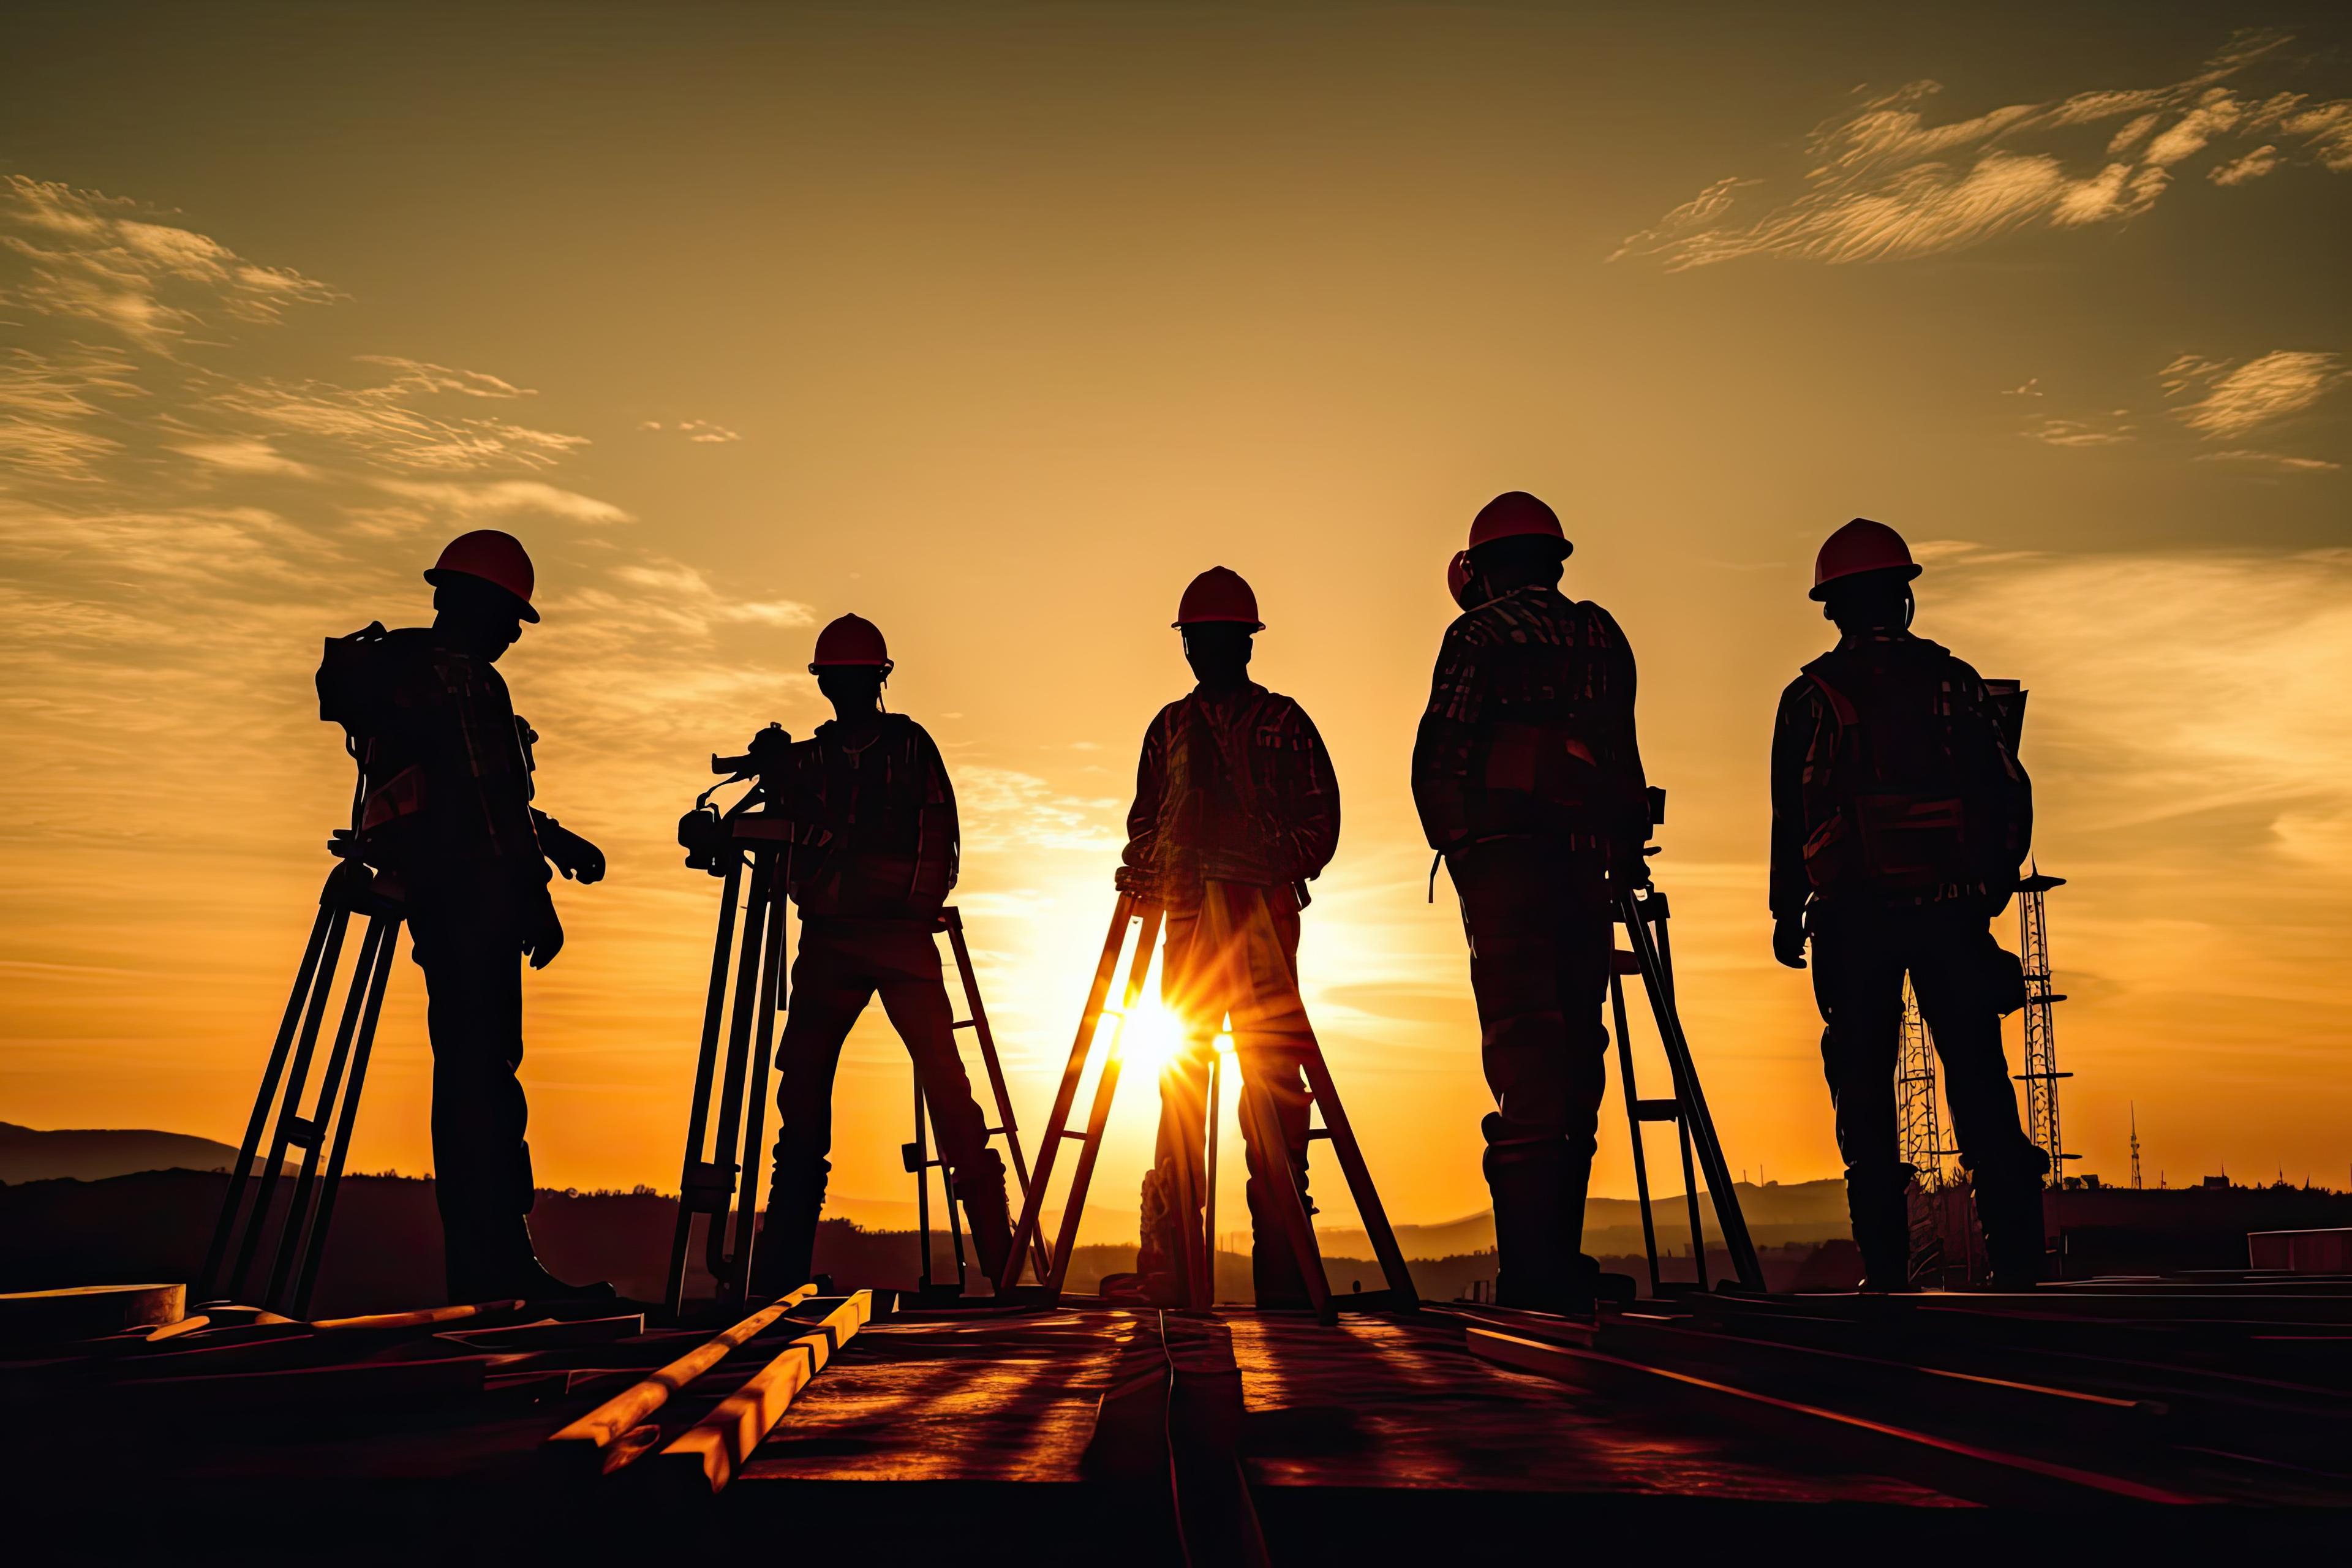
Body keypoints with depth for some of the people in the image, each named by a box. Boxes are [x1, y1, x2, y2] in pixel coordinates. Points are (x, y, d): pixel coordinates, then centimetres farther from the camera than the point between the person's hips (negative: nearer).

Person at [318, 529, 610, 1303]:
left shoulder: (399, 672, 23)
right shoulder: (462, 678, -10)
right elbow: (487, 800, -17)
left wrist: (551, 837, 25)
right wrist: (535, 898, -15)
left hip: (430, 891, 10)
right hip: (473, 893, -10)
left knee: (469, 1071, 10)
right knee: (483, 1071, -11)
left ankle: (483, 1260, 13)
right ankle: (496, 1260, -11)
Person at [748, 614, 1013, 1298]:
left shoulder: (910, 744, 10)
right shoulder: (808, 756, 18)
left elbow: (937, 832, 2)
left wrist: (918, 902, -12)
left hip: (901, 932, -3)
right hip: (827, 936, 3)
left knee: (943, 1077, -12)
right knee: (801, 1087, -2)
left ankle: (999, 1256, -11)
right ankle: (778, 1272, 5)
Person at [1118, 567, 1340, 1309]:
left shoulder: (1283, 720, 11)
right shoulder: (1168, 727, 20)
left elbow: (1320, 813, 5)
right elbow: (1145, 819, 22)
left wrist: (1286, 869, -11)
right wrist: (1141, 871, 2)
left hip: (1264, 911, -3)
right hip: (1187, 912, 3)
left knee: (1272, 1070, -9)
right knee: (1179, 1072, -2)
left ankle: (1282, 1269, -5)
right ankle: (1171, 1269, 1)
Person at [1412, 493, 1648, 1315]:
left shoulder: (1480, 634, 3)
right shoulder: (1604, 636, 18)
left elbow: (1439, 752, -6)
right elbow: (1620, 754, 18)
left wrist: (1450, 840, 4)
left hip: (1507, 854, -5)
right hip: (1586, 861, 5)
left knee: (1522, 1050, -9)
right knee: (1573, 1048, 7)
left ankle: (1532, 1264, -13)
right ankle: (1561, 1261, 10)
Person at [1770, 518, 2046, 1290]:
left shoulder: (1812, 695, 1)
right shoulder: (1956, 681, 7)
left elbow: (1793, 812, -1)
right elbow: (2009, 792, 6)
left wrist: (1788, 914, 7)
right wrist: (1990, 885, 17)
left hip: (1856, 914, -2)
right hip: (1951, 910, 2)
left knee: (1866, 1092, 2)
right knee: (1980, 1083, 7)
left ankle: (1887, 1268, 0)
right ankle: (2017, 1260, 4)